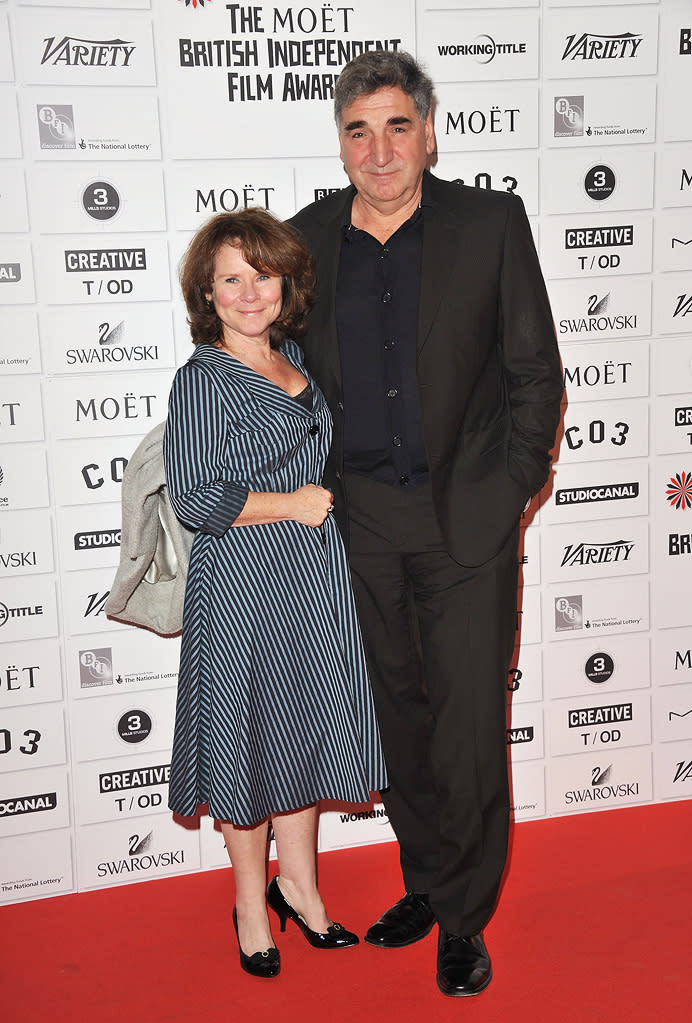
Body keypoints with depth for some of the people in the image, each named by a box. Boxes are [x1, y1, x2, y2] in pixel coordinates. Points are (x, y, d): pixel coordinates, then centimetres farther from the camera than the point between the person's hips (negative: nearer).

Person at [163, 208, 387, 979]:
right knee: (248, 739, 6)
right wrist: (293, 503, -13)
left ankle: (297, 882, 33)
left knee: (308, 726, 14)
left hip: (314, 577, 7)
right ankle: (251, 902, 26)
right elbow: (194, 498, -19)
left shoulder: (298, 361, 10)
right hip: (243, 582, -6)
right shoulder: (203, 380, -12)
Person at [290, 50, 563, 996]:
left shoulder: (492, 224, -2)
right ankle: (426, 883, 34)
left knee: (469, 723, 2)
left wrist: (508, 491, -6)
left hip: (466, 518, -3)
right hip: (359, 521, 3)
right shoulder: (308, 237, 5)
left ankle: (464, 917, 23)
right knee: (397, 710, 14)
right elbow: (293, 375, 13)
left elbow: (536, 374, 0)